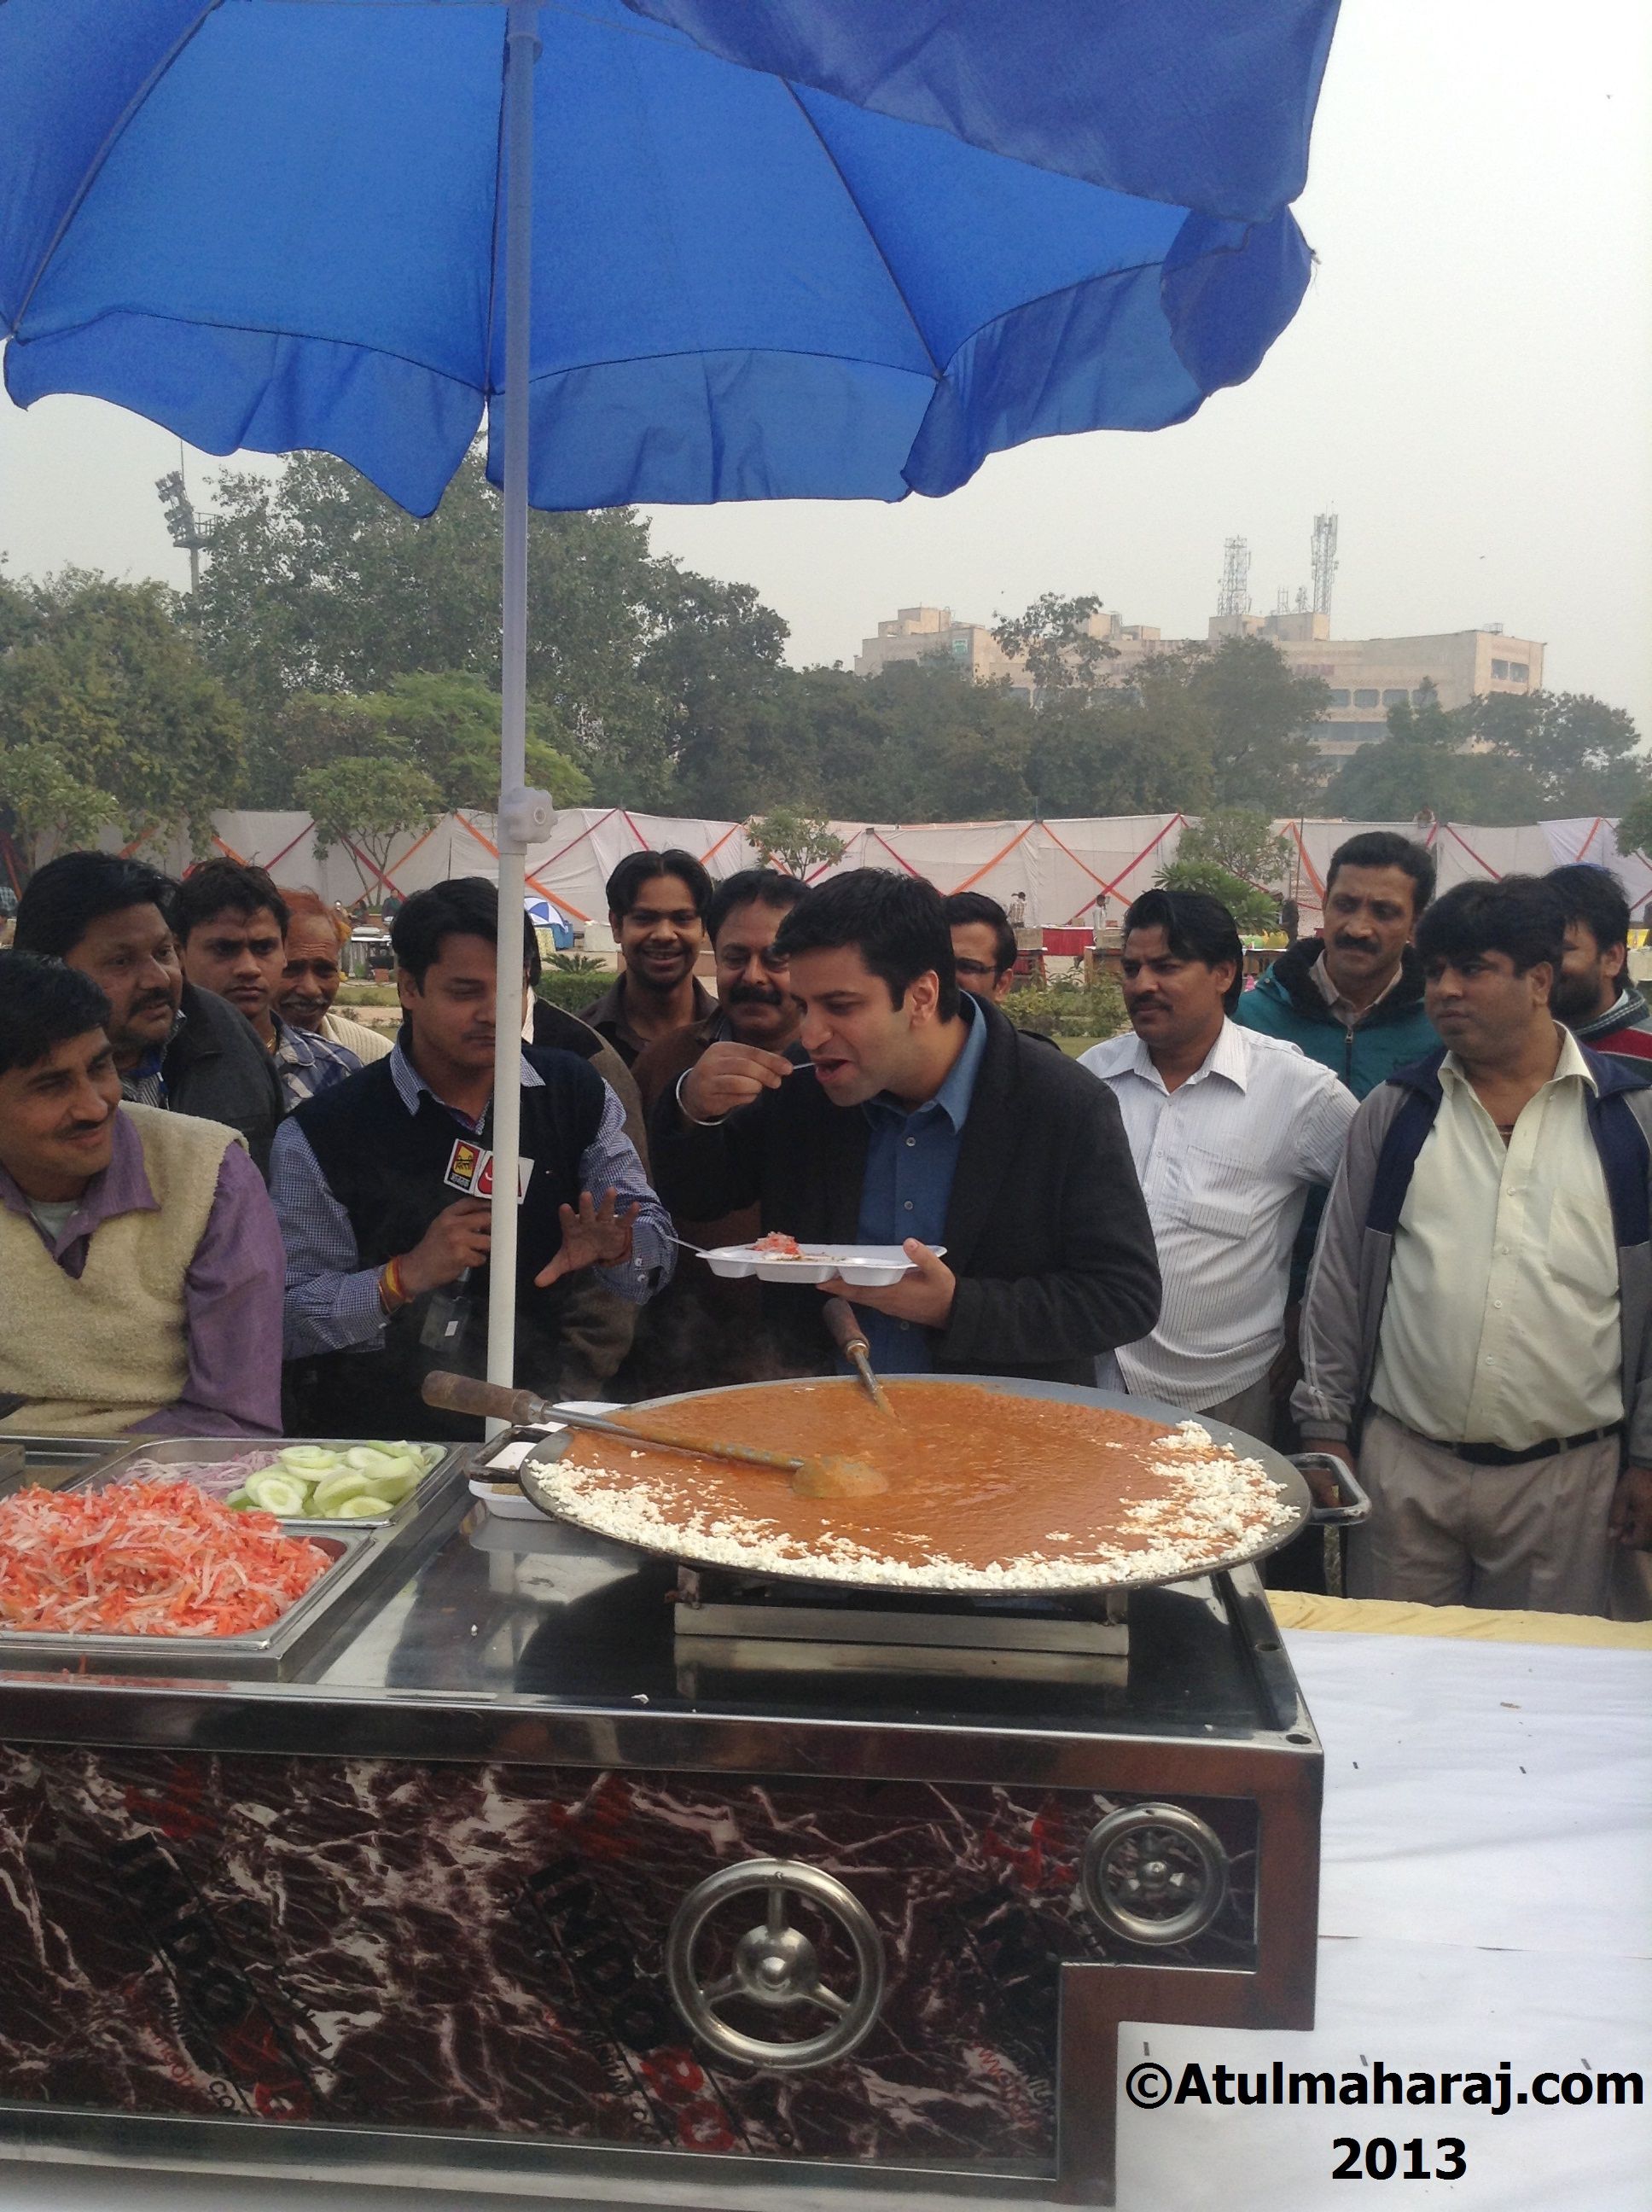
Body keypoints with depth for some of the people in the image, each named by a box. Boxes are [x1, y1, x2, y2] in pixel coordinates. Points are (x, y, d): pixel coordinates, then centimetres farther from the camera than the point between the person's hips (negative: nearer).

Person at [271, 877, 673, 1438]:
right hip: (377, 1430, -2)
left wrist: (614, 1248, -15)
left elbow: (653, 1240, 7)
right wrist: (406, 1276, -18)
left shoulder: (578, 1094, 8)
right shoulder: (322, 1133, -5)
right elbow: (285, 1317, -7)